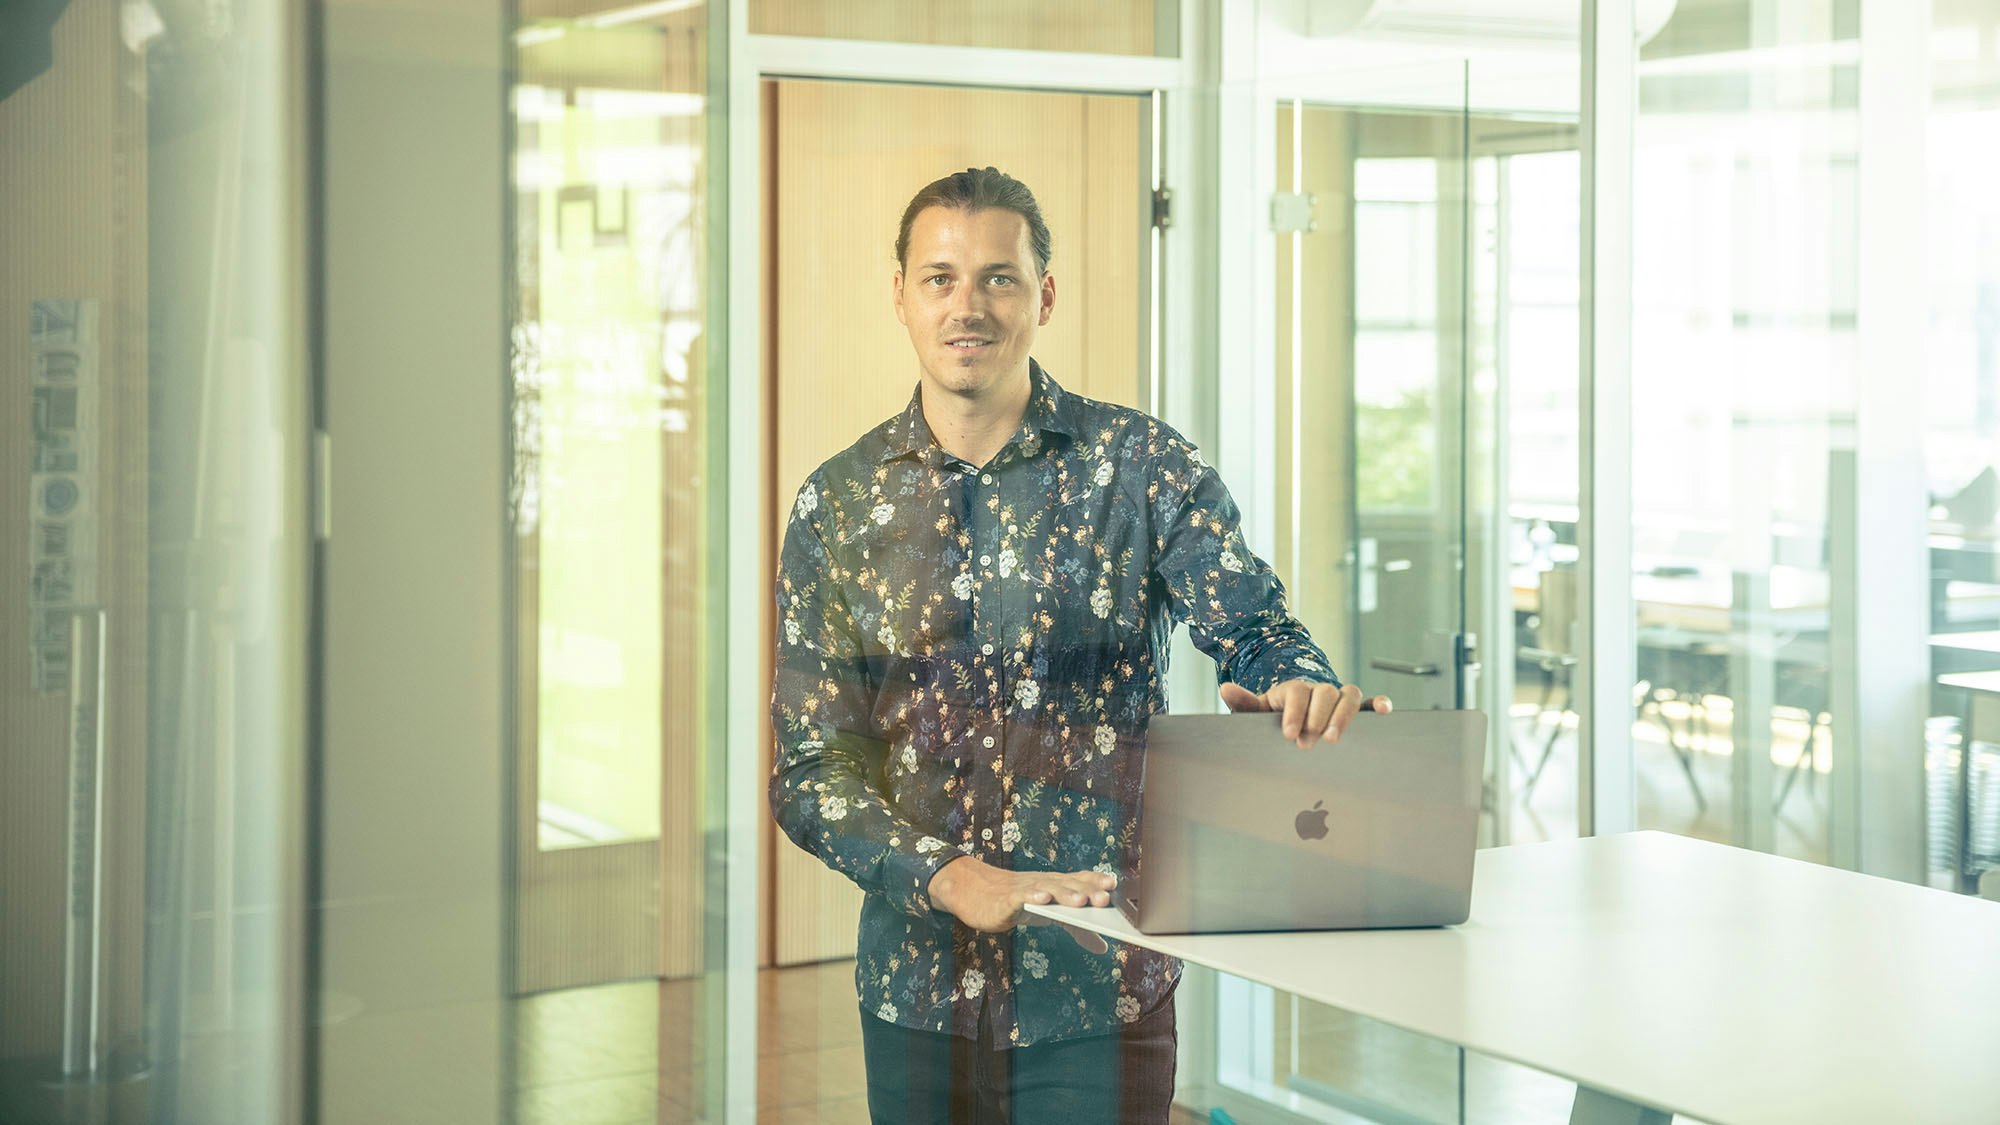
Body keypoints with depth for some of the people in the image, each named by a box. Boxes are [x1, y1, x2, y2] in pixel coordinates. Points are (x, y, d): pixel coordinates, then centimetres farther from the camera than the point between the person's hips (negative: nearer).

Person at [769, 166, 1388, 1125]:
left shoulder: (1139, 464, -1)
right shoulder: (838, 503, 2)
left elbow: (1255, 629, -8)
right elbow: (810, 768, -2)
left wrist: (1300, 691, -33)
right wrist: (952, 876, -18)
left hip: (1101, 984, -1)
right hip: (916, 985, 2)